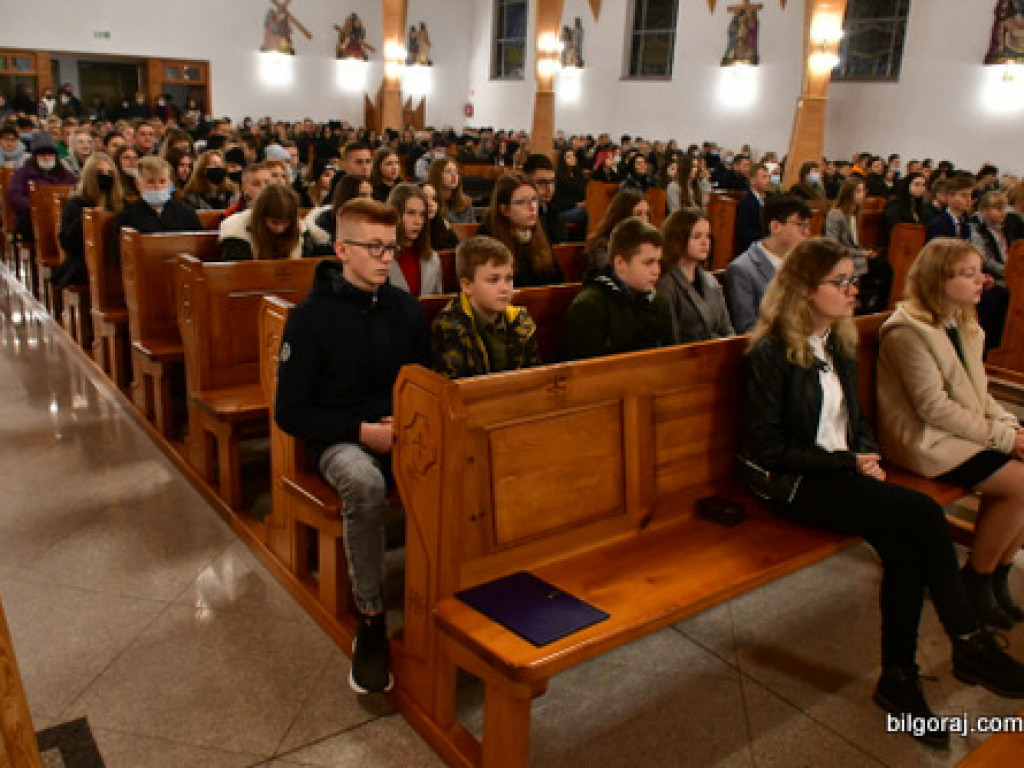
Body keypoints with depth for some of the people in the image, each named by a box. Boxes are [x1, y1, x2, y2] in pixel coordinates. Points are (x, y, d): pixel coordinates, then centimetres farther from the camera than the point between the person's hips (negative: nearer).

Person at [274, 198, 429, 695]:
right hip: (339, 439, -3)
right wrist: (362, 431, -16)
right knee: (365, 484, -38)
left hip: (403, 431, 4)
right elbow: (290, 412, -4)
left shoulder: (406, 309, 9)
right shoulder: (312, 315, -4)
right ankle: (371, 623, -19)